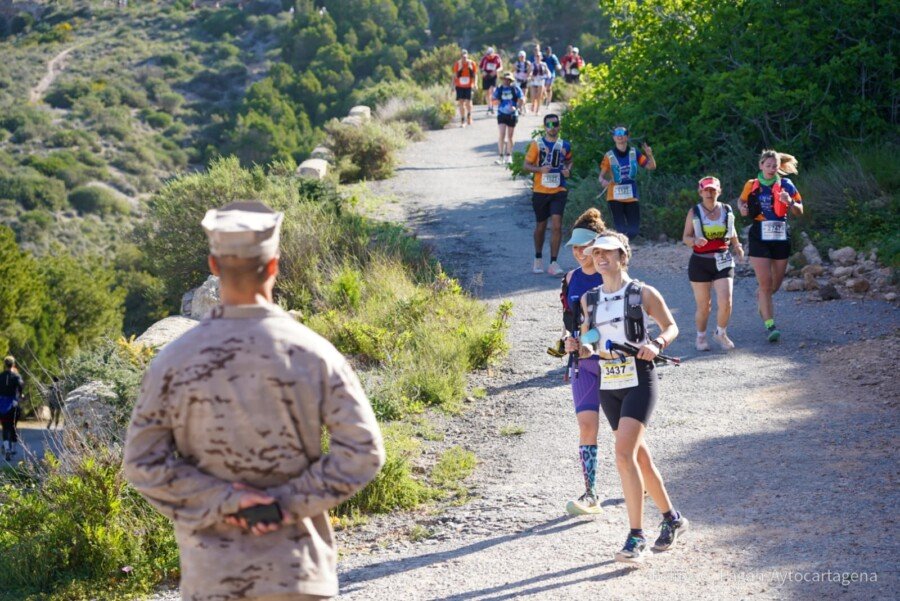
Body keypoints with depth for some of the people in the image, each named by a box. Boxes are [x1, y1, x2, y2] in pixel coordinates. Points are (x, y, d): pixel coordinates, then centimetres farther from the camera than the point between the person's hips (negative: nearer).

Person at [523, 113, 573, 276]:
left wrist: (568, 169, -1)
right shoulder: (537, 144, -2)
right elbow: (526, 165, -2)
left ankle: (553, 263, -9)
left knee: (557, 225, -11)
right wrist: (540, 169, -20)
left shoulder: (565, 145, 4)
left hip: (559, 191, 0)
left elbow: (569, 161, 21)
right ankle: (538, 258, 32)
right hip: (540, 191, 0)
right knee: (541, 226, 11)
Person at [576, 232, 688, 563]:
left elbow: (671, 327, 5)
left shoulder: (643, 294, -4)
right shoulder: (589, 299, 9)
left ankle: (636, 536, -16)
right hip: (608, 386, 6)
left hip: (639, 382, -6)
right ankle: (672, 519, 31)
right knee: (640, 457, 13)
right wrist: (583, 348, -4)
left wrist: (656, 344, -14)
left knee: (624, 454, -19)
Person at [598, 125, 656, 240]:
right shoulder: (609, 156, -4)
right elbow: (601, 175, 0)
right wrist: (603, 181, -24)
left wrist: (650, 155, -18)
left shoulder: (634, 153, 2)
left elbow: (651, 166, 2)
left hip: (631, 197, 2)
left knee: (633, 229, -1)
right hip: (615, 197, -2)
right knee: (620, 229, -9)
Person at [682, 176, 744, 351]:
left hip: (723, 262, 2)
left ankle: (721, 333, 14)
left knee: (725, 302, -10)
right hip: (700, 262, -1)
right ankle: (701, 337, 26)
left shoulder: (727, 210, 5)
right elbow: (685, 237, -2)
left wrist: (737, 246, 5)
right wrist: (695, 241, -23)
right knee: (704, 305, 4)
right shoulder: (694, 212, -2)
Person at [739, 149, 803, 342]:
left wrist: (789, 202, -18)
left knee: (776, 284, 12)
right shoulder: (752, 185, 1)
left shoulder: (786, 185, 2)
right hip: (759, 238, -2)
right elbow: (742, 202, 18)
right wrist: (743, 209, -5)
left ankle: (760, 297, 46)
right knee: (766, 284, -9)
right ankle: (769, 325, -8)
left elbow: (800, 211, 3)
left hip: (781, 238, 2)